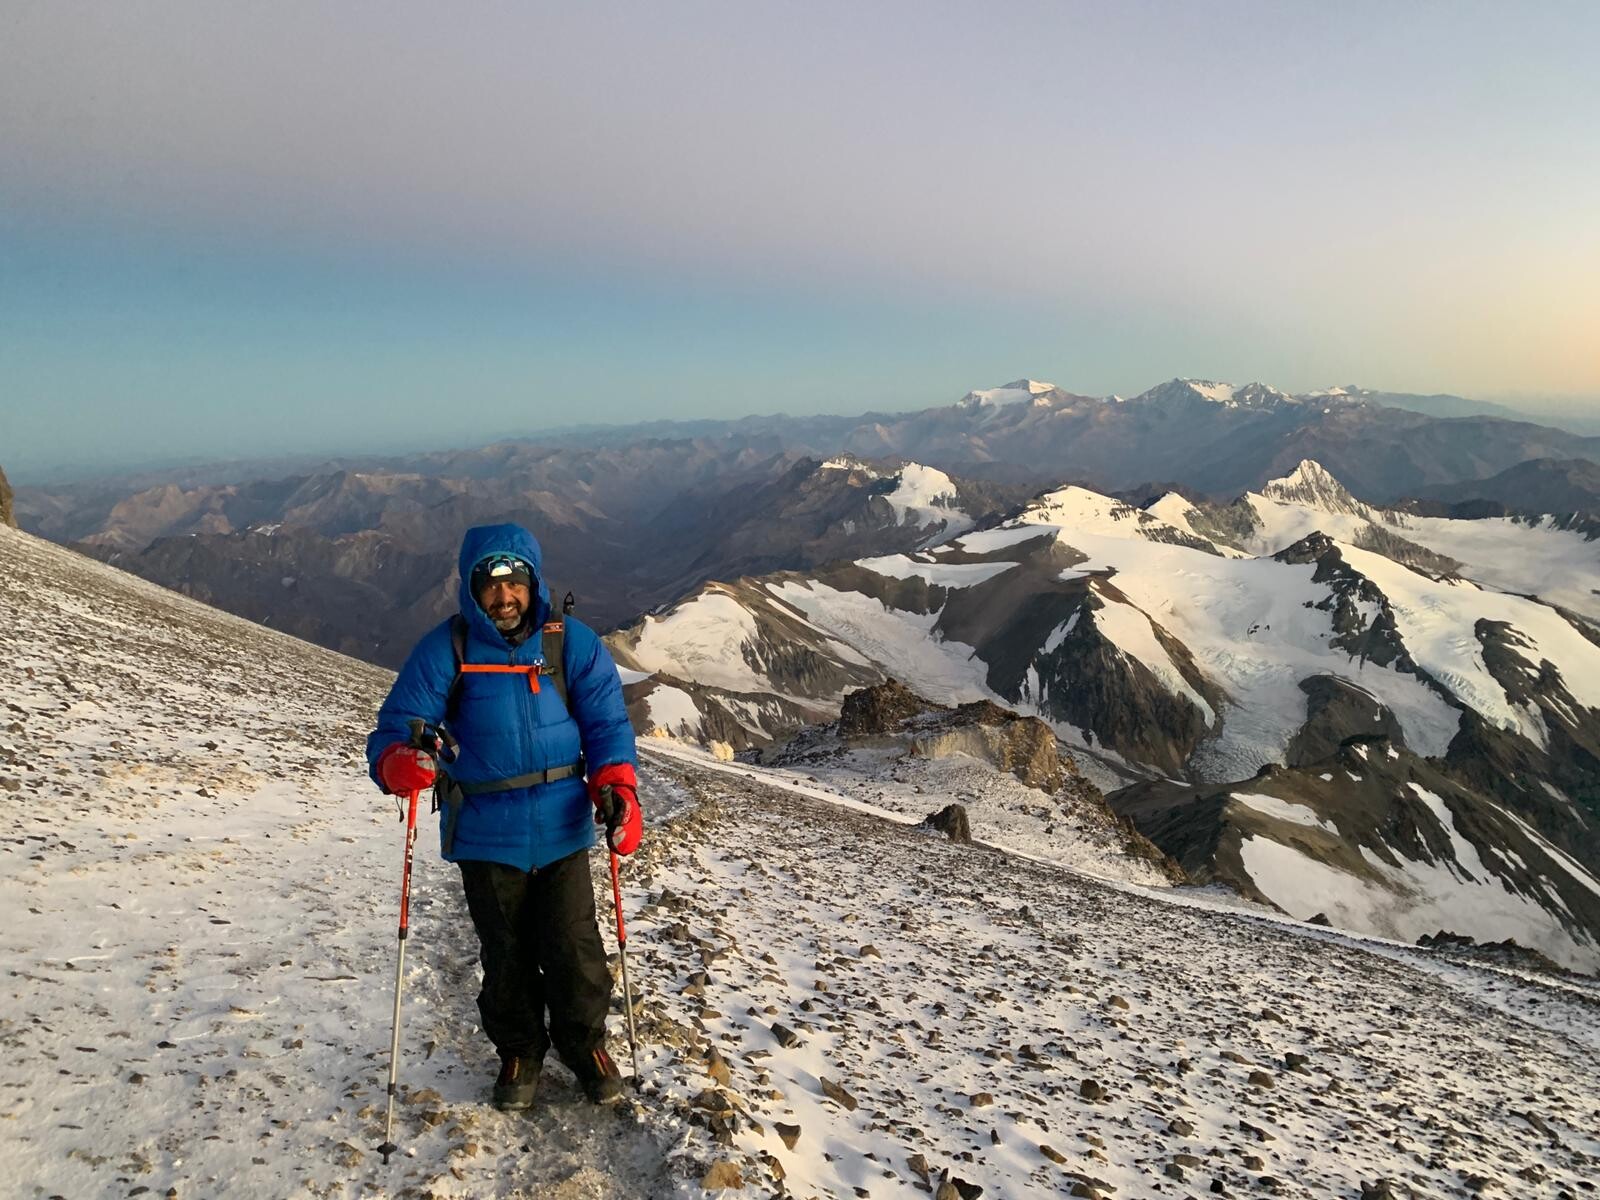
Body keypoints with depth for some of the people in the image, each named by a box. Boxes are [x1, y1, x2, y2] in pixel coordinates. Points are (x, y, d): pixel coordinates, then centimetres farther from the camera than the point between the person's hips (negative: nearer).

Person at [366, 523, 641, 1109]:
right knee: (506, 955, 13)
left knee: (573, 949, 5)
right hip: (484, 837, 0)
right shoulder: (444, 650, -7)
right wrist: (400, 764, -33)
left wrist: (617, 790, -17)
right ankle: (518, 1050, 39)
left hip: (563, 830, 0)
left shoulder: (573, 643, -4)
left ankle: (586, 1043, 32)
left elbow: (606, 725, -2)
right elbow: (394, 730, -9)